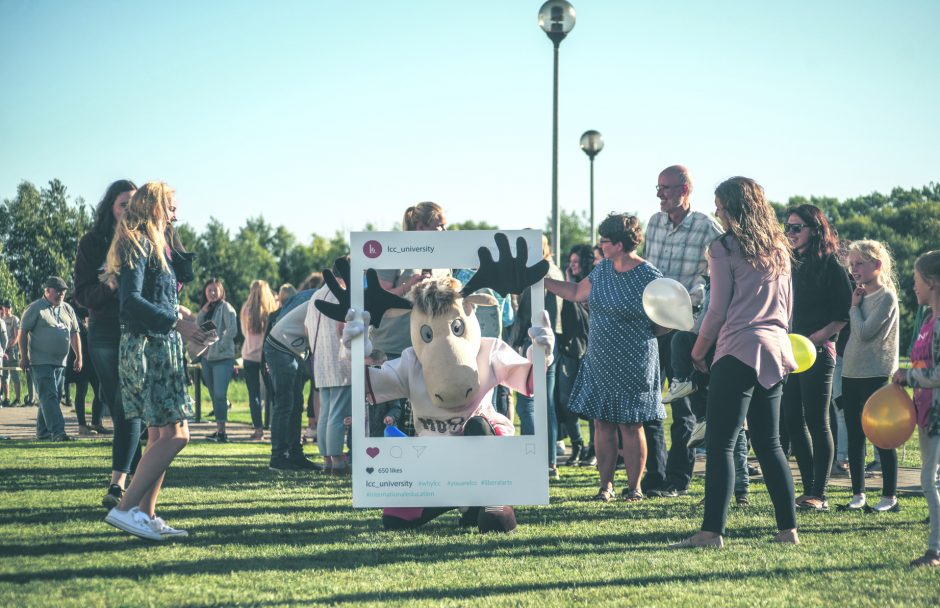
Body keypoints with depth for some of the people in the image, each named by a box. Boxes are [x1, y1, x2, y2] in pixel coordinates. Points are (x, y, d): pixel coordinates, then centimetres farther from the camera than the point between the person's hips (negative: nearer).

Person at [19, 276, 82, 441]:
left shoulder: (68, 310, 13)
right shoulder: (35, 309, -5)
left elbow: (74, 334, 17)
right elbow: (23, 332, -6)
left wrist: (79, 357, 11)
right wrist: (24, 356, -10)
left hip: (60, 362, 7)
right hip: (41, 362, -7)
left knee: (51, 397, 9)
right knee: (48, 396, -13)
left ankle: (42, 431, 17)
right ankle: (57, 432, -22)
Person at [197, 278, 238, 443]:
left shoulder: (225, 307, -5)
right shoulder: (206, 309, 16)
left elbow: (232, 330, -14)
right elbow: (196, 327, 5)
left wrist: (221, 346, -14)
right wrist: (203, 311, -7)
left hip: (223, 357, -7)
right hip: (206, 357, 7)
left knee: (219, 394, -14)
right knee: (214, 395, 10)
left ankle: (221, 431, -14)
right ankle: (218, 430, 15)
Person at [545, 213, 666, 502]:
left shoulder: (649, 276, -13)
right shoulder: (602, 270, 7)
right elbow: (576, 292, 20)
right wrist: (543, 281, 19)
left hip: (633, 366, -6)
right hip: (600, 363, 6)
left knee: (630, 424, 0)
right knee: (602, 423, 5)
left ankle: (634, 486, 11)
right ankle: (606, 485, 11)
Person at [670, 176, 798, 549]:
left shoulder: (725, 248, -6)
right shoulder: (778, 250, 16)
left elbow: (718, 311, -7)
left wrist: (698, 351, 5)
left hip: (739, 351, -8)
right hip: (775, 351, 8)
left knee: (720, 444, -8)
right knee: (769, 444, 14)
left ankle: (712, 532, -13)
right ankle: (788, 528, 13)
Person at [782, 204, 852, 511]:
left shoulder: (831, 266, -6)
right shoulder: (793, 265, 14)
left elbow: (843, 316, -10)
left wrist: (810, 340, -15)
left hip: (817, 352, -7)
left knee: (817, 422, -4)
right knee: (793, 420, 6)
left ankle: (819, 495, 1)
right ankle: (809, 489, 15)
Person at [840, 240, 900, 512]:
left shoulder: (886, 297, -10)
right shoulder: (860, 295, 13)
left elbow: (864, 332, -18)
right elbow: (847, 330, 12)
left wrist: (854, 306, -5)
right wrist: (855, 304, 1)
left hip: (876, 376, -7)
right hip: (851, 374, 8)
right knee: (854, 437, 9)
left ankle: (889, 496, 5)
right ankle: (858, 493, 16)